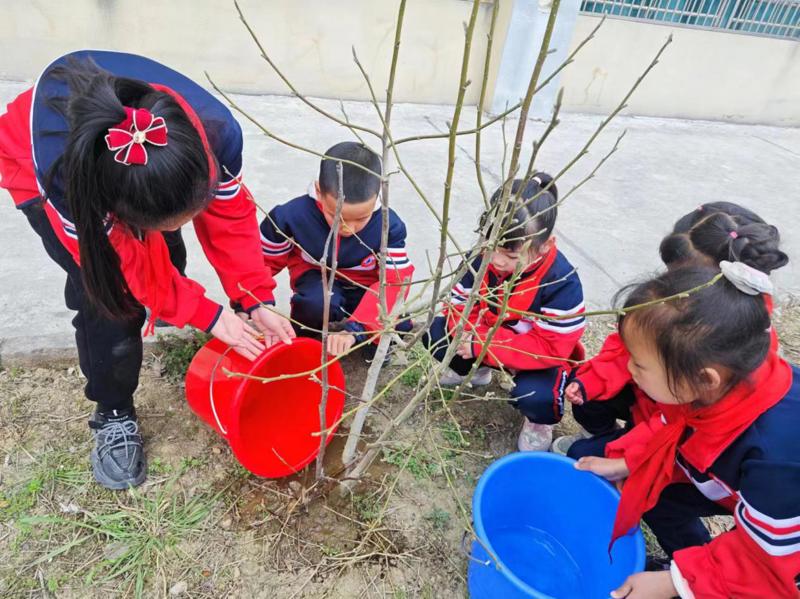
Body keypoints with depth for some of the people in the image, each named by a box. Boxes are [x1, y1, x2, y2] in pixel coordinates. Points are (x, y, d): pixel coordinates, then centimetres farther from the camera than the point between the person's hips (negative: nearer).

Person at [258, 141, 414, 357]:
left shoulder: (388, 226, -24)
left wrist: (355, 328, -41)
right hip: (318, 283, 0)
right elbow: (262, 262, -10)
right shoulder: (292, 216, -24)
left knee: (400, 327, -26)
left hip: (365, 288, 1)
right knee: (316, 304, -36)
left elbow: (393, 282, -28)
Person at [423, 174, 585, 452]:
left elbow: (550, 348, -31)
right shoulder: (483, 259, -18)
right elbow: (459, 303, -6)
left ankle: (540, 421, 6)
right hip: (486, 339, 5)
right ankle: (474, 370, 20)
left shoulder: (562, 282, -31)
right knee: (435, 331, -10)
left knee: (533, 395, -35)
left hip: (541, 356, -5)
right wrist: (466, 332, -31)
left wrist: (482, 346, -37)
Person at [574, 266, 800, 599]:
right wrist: (624, 464, -6)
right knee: (651, 487, 5)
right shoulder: (707, 383, -27)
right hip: (737, 480, 6)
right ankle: (693, 565, 22)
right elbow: (672, 427, -3)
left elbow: (764, 557, -27)